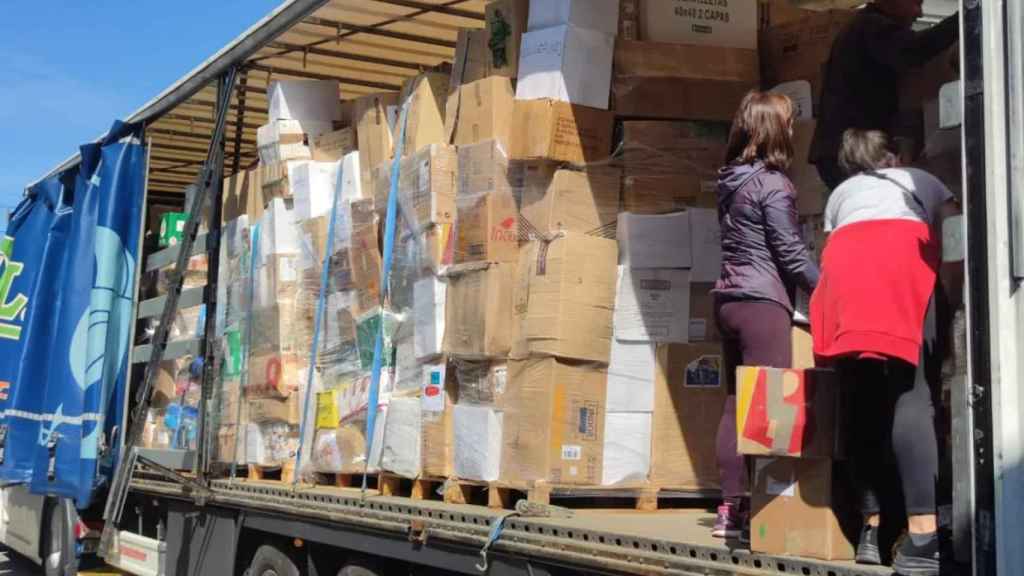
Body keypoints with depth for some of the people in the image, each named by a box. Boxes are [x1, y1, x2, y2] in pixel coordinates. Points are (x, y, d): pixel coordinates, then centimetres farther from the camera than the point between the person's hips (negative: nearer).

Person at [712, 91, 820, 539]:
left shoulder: (731, 182, 15)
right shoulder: (771, 183, -10)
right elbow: (791, 253, -12)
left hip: (729, 300, 8)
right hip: (763, 304, -8)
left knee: (738, 405, 9)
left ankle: (732, 507, 10)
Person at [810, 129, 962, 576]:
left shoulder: (840, 193, 38)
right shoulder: (923, 180, 33)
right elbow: (955, 245, 16)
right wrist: (953, 300, 21)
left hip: (845, 269, 2)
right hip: (905, 260, -2)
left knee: (866, 402, 8)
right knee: (912, 397, -11)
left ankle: (871, 530, 4)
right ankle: (921, 539, -24)